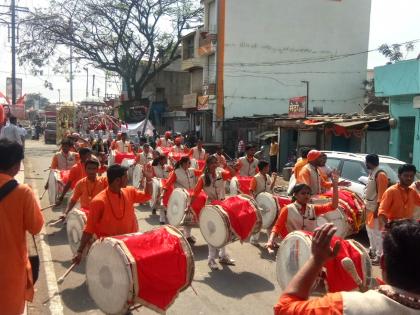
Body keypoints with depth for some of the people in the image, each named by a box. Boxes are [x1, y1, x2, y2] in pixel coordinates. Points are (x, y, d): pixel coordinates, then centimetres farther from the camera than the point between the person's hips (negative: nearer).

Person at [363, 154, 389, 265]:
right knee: (370, 230, 19)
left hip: (375, 208, -10)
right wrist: (366, 205, 17)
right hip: (369, 207, 10)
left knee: (377, 232, -5)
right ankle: (372, 250, 32)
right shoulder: (372, 173, 12)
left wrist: (377, 209, -23)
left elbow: (381, 193, -21)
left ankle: (379, 256, 1)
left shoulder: (380, 174, -18)